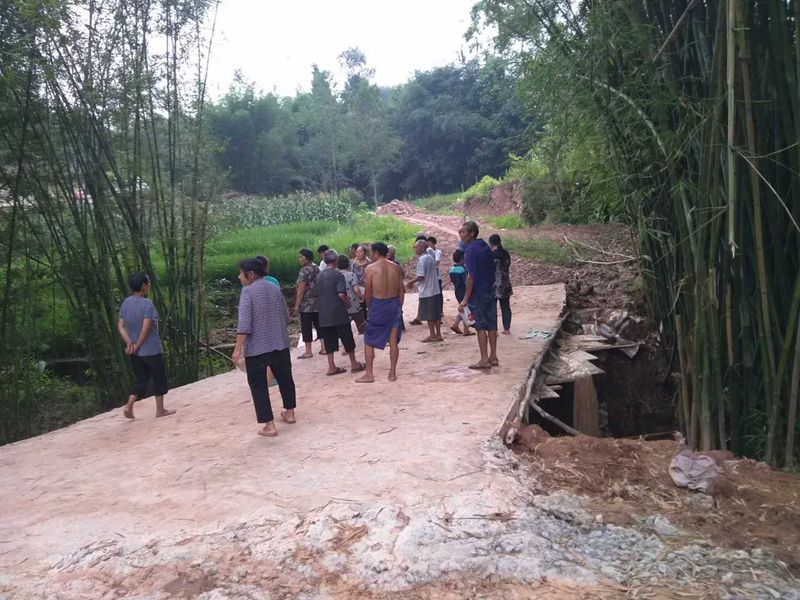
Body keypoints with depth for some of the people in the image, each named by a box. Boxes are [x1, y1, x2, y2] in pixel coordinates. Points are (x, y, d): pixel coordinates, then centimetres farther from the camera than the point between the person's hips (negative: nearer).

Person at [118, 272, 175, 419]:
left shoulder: (125, 303, 5)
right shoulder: (147, 303, -17)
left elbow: (121, 326, 3)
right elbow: (146, 328, -21)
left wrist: (129, 343, -4)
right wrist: (137, 346, -11)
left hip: (135, 353, 6)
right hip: (152, 350, -6)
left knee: (140, 380, 17)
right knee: (159, 379, 9)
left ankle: (129, 406, 2)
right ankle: (160, 410, 18)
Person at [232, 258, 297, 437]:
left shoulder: (248, 291, -11)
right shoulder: (275, 288, 8)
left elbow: (244, 323, -19)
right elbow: (286, 317, 15)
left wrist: (237, 349, -19)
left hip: (257, 347, -6)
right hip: (280, 344, 6)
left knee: (258, 384, 2)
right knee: (284, 377, 21)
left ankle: (269, 426, 0)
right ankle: (290, 413, 35)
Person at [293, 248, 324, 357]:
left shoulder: (304, 270, -14)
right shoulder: (317, 268, 11)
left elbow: (301, 289, -17)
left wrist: (296, 305, -15)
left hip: (306, 304, -8)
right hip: (318, 303, 8)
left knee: (306, 327, 0)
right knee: (319, 325, 12)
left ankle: (308, 352, 5)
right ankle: (323, 348, 14)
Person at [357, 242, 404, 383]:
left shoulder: (371, 268, -8)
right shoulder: (396, 268, 5)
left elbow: (368, 292, -7)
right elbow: (401, 290, 5)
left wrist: (369, 306, 7)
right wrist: (399, 306, 13)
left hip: (378, 304, -4)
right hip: (394, 303, 4)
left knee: (369, 341, 8)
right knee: (393, 341, 9)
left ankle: (369, 374, 10)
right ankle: (393, 373, 14)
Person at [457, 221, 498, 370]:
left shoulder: (471, 250, -15)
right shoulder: (485, 246, 10)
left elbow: (471, 276, -19)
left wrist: (466, 299, -17)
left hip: (478, 293, -8)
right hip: (491, 291, 8)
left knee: (481, 326, -2)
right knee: (491, 324, 11)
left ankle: (484, 360, 2)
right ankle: (493, 357, 17)